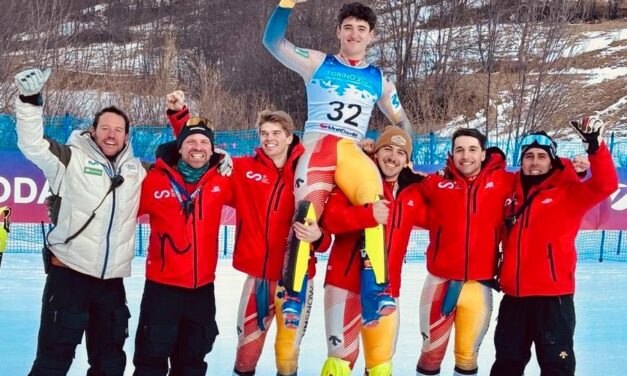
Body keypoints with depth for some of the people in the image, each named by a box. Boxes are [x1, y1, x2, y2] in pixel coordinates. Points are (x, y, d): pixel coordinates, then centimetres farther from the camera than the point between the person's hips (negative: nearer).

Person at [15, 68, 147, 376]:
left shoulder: (137, 170, 12)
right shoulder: (72, 159, -1)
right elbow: (32, 144, -10)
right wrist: (30, 101, -23)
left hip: (112, 279, 5)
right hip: (69, 272, -5)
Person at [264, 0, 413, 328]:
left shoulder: (379, 79, 20)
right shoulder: (317, 63, 15)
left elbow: (402, 123, 28)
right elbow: (273, 41, 5)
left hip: (352, 151, 2)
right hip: (316, 146, -1)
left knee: (375, 204, -29)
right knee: (307, 212, -27)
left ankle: (377, 293, -31)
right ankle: (293, 298, -23)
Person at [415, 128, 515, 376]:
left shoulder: (502, 182, 1)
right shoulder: (436, 183, 1)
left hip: (479, 285, 1)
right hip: (440, 282, 0)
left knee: (467, 356, 15)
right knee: (432, 353, 10)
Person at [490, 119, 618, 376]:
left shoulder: (568, 193, -2)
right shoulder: (512, 193, 10)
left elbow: (605, 185, -19)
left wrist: (595, 146, -31)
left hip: (553, 296, -5)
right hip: (514, 295, 5)